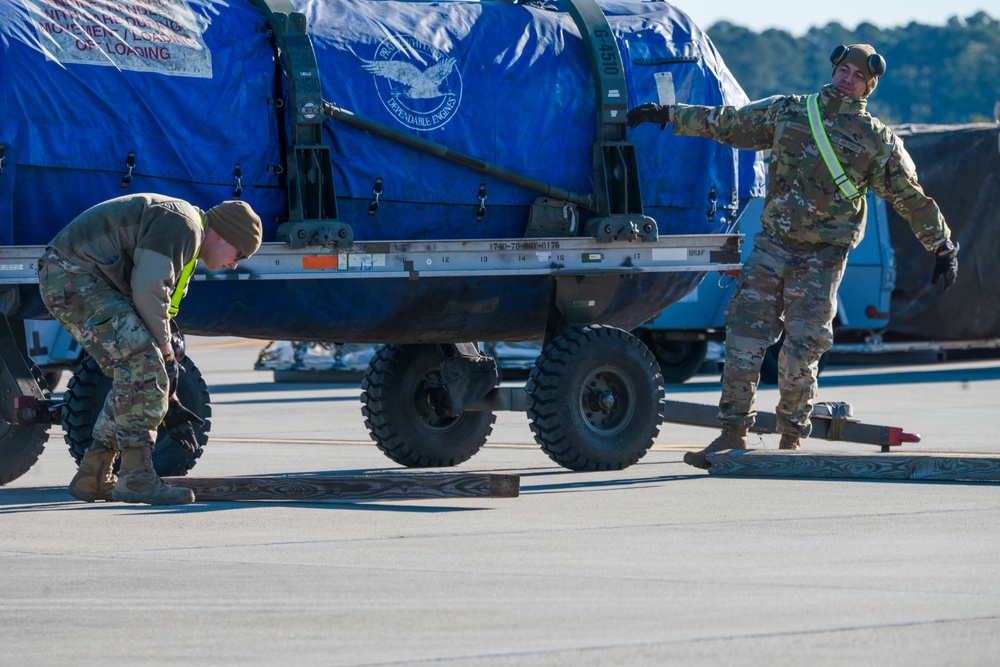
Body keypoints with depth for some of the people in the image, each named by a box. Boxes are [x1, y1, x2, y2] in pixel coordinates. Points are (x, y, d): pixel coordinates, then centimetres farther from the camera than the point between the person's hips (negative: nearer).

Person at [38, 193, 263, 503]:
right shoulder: (181, 225, -11)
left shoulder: (185, 245, 24)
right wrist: (166, 353, -9)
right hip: (74, 277, -11)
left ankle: (92, 477, 16)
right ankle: (135, 477, -18)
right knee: (141, 365, -17)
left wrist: (167, 399, 26)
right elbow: (147, 291, -20)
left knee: (134, 377, 13)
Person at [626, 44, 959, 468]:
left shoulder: (877, 141, 2)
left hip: (822, 258, -3)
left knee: (800, 353, -5)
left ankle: (792, 441, 11)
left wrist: (944, 248, 5)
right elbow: (726, 123, 18)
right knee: (744, 339, -3)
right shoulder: (787, 112, 9)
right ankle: (733, 434, 5)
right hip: (771, 245, 3)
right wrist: (667, 116, 19)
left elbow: (913, 199, 6)